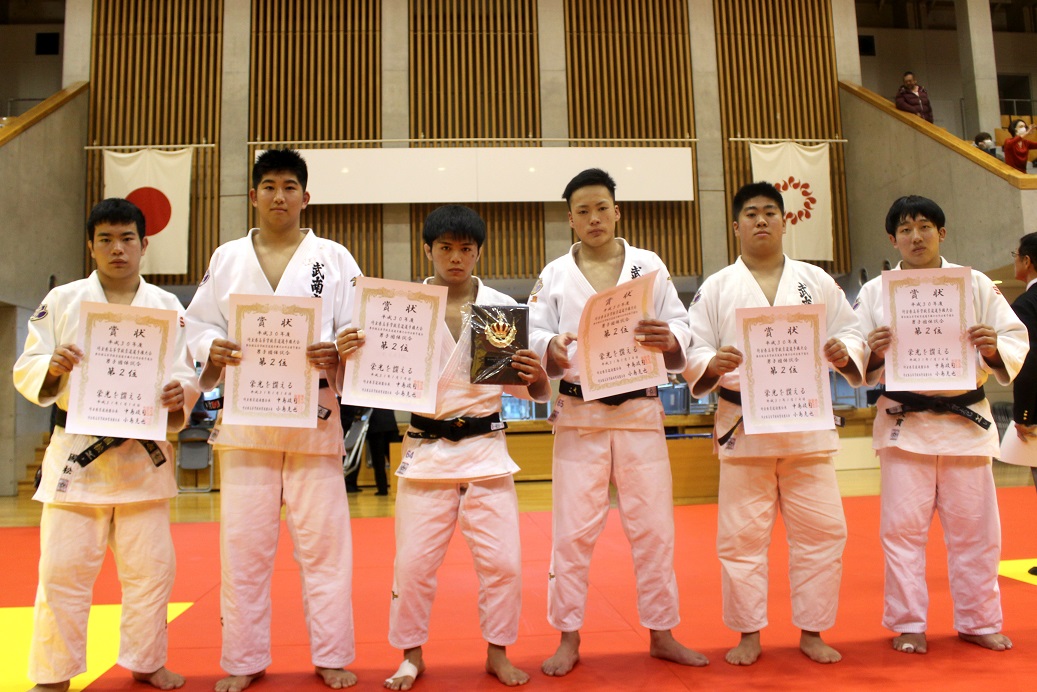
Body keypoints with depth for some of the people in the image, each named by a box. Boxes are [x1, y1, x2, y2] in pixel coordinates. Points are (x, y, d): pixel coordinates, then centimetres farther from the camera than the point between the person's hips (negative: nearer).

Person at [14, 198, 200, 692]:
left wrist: (179, 396, -21)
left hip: (144, 455, 1)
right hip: (77, 453, -1)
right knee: (63, 570, 3)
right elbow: (25, 373, 2)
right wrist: (52, 366, -20)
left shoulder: (167, 307, 4)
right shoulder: (61, 301, 2)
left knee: (151, 567, 9)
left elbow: (185, 375, 1)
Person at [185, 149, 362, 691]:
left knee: (323, 539, 3)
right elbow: (199, 324, 10)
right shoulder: (226, 259, 11)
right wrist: (214, 351, -11)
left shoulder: (335, 259, 5)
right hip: (245, 416, 2)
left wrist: (336, 353, -19)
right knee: (243, 543, 7)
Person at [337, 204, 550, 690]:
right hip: (425, 450, 0)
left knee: (502, 560, 4)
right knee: (413, 563, 5)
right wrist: (347, 356, -21)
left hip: (486, 448, 1)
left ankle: (497, 653, 27)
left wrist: (536, 376, -21)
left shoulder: (502, 306, 0)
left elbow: (531, 391, 2)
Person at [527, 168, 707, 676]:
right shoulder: (554, 276, 5)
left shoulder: (650, 266, 6)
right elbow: (534, 336, -1)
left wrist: (667, 340, -21)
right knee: (573, 530, 3)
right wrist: (553, 348, -24)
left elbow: (681, 327, 2)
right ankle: (568, 639, 19)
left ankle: (662, 634, 25)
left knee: (653, 527, 7)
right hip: (579, 415, 0)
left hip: (640, 411, 1)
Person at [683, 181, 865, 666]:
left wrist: (844, 353, -11)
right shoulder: (716, 289, 4)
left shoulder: (817, 282, 9)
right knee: (741, 535, 3)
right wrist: (712, 364, -20)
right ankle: (749, 634, 20)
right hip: (743, 427, -1)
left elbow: (852, 334, 10)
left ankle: (811, 631, 24)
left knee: (821, 531, 6)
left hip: (807, 424, 2)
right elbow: (692, 354, 1)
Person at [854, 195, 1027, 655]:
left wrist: (995, 349, -16)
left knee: (974, 527, 11)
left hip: (965, 421, 1)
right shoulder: (874, 293, 2)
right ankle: (907, 624, 19)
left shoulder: (975, 285, 4)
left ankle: (978, 622, 29)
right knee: (903, 528, 3)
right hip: (904, 423, -1)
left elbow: (1017, 340, 5)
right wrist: (873, 354, -20)